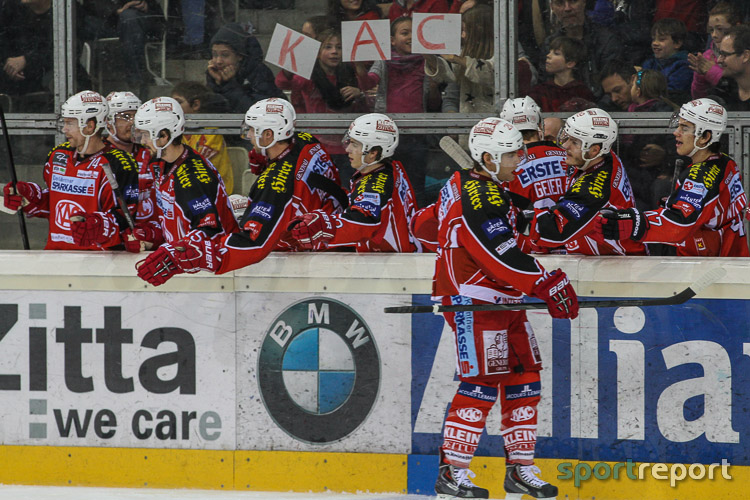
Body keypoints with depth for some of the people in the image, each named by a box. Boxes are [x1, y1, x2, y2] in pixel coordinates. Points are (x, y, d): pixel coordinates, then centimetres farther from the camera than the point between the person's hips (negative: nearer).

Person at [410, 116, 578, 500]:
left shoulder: (465, 186, 13)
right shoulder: (481, 198, -19)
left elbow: (427, 224, 24)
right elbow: (504, 256, -24)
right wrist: (548, 285, -22)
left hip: (501, 301, 10)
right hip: (473, 301, -10)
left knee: (523, 378, 7)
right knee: (483, 381, -12)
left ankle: (520, 468, 11)